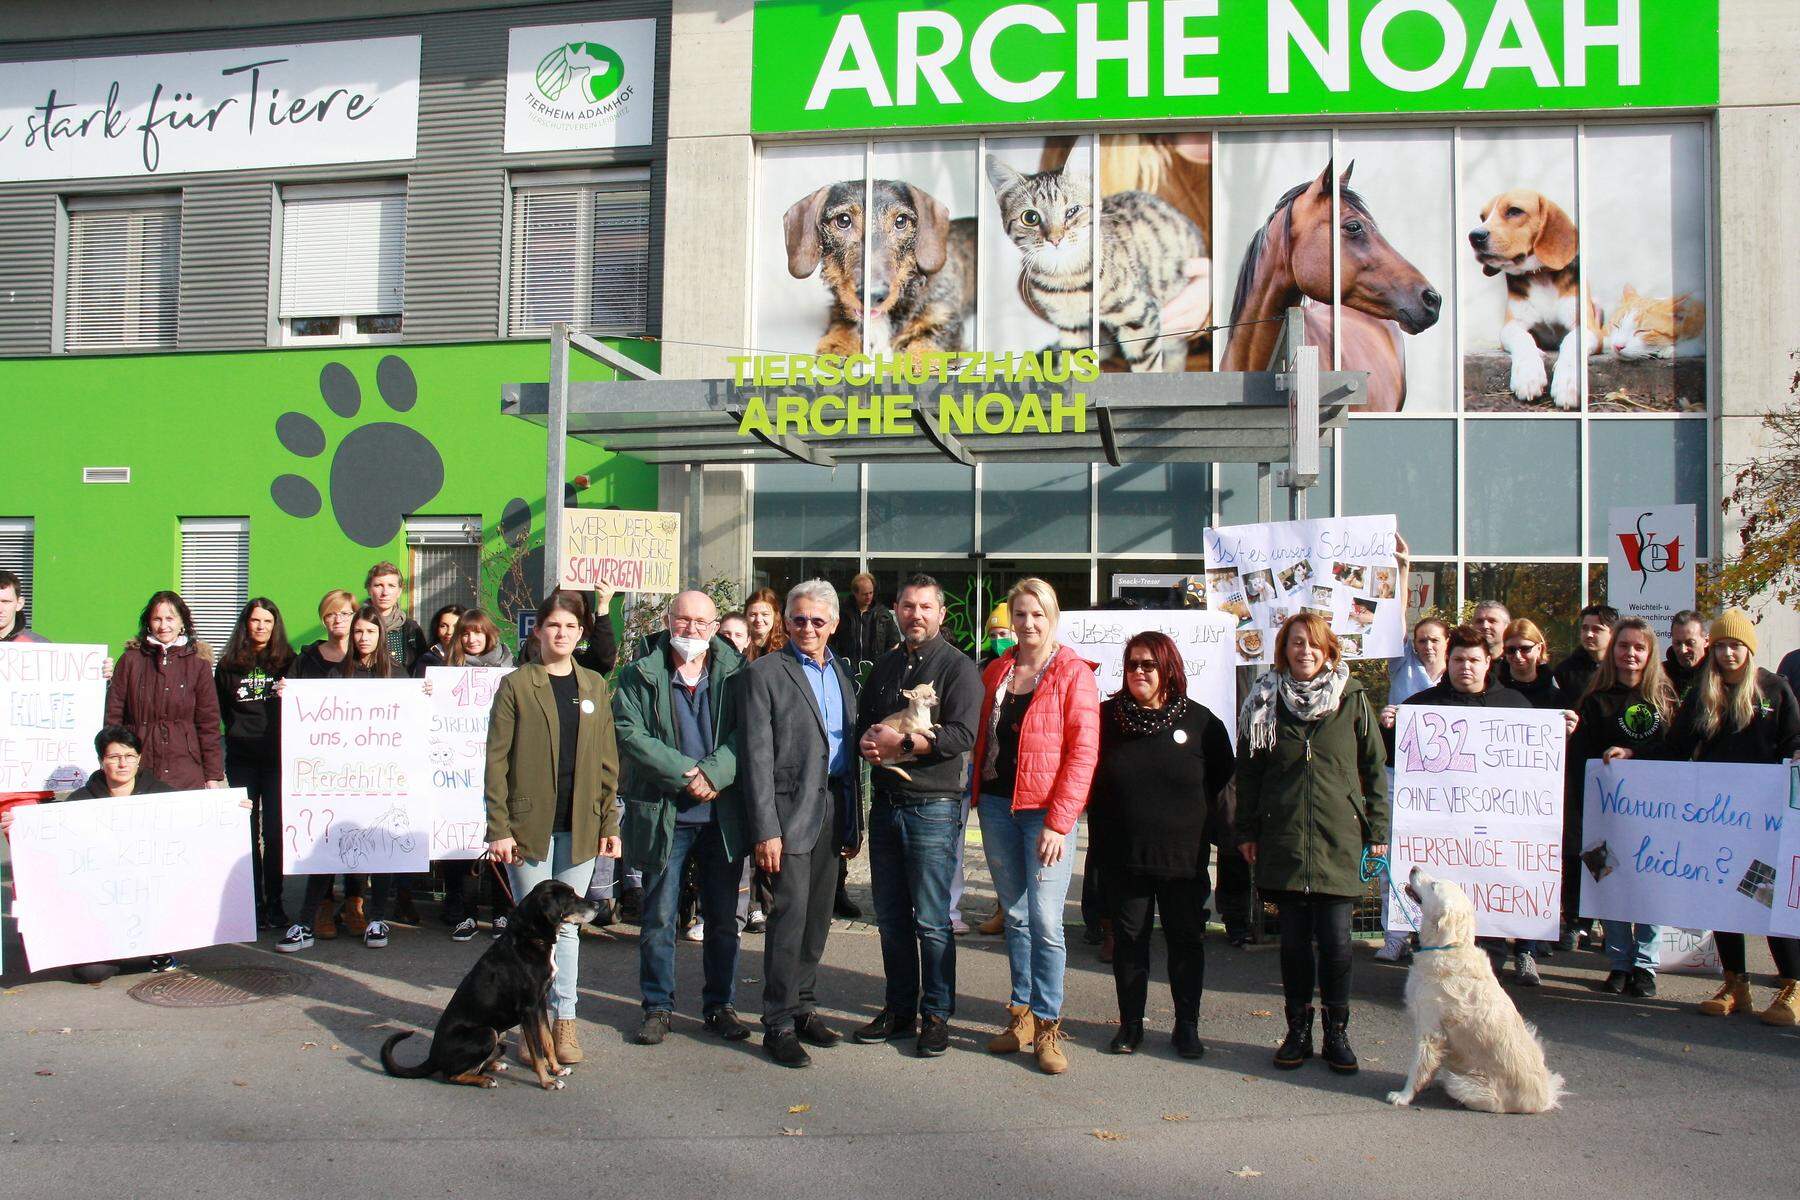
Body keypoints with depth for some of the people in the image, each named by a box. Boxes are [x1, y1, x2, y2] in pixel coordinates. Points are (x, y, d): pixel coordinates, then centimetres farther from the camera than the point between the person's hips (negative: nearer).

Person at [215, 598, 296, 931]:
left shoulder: (288, 662, 5)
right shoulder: (229, 664, 10)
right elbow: (220, 709, 15)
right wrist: (240, 730, 4)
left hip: (277, 757, -1)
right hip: (242, 759, 2)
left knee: (275, 832, -2)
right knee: (247, 832, 3)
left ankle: (274, 902, 6)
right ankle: (253, 903, 9)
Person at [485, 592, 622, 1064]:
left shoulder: (595, 688, 10)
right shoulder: (515, 686, 0)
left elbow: (607, 761, 10)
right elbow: (497, 760, -3)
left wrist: (609, 822, 5)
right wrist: (499, 827, -9)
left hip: (578, 828, 3)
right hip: (528, 824, -2)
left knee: (567, 924, 8)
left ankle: (565, 1020, 17)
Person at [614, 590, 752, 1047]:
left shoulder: (735, 673, 5)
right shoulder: (639, 676, 2)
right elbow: (629, 734, -9)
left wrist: (715, 773, -19)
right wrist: (687, 772, -16)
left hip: (722, 814, 1)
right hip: (663, 815, -1)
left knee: (723, 919, 10)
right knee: (658, 919, 7)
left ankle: (720, 1005, 23)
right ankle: (657, 1007, 20)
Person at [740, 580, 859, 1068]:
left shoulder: (841, 671, 13)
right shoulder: (765, 673, -5)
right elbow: (756, 757, -10)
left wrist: (853, 819, 11)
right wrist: (765, 829, -15)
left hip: (833, 806, 6)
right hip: (790, 809, -6)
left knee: (818, 915, 12)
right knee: (790, 914, -4)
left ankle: (803, 1006, 24)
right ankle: (778, 1024, 6)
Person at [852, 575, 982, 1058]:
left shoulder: (957, 667, -4)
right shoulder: (884, 666, 16)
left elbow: (960, 735, -15)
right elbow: (863, 721, 19)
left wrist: (901, 742, -20)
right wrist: (866, 741, -4)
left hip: (933, 806, -6)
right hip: (885, 804, 6)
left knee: (932, 921, -2)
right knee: (891, 917, 12)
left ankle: (936, 1014, 10)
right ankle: (899, 1008, 23)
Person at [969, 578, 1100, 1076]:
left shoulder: (1073, 673, -4)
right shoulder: (995, 671, 12)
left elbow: (1083, 751, -9)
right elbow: (981, 738, 18)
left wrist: (1058, 821, -15)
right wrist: (977, 797, 5)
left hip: (1047, 812, -5)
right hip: (997, 805, 5)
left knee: (1045, 921, -7)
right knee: (1015, 916, 11)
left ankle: (1048, 1025, 5)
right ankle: (1022, 1013, 21)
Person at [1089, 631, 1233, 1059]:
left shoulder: (1200, 720, -1)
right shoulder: (1106, 717, 1)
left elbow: (1222, 784, 8)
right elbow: (1090, 783, 8)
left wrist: (1211, 826, 1)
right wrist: (1101, 840, 3)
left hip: (1184, 858, 0)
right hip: (1123, 857, 1)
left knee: (1186, 939, 8)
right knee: (1129, 939, 9)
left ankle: (1187, 1025, 22)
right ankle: (1130, 1022, 22)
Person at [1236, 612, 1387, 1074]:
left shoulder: (1352, 700, 4)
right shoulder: (1266, 702, 6)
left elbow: (1374, 767, 6)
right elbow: (1248, 771, 9)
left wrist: (1377, 829, 2)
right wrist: (1247, 832, 5)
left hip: (1339, 839, -1)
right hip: (1283, 840, 1)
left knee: (1335, 939, -2)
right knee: (1294, 938, 6)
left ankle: (1336, 1032, 14)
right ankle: (1298, 1030, 19)